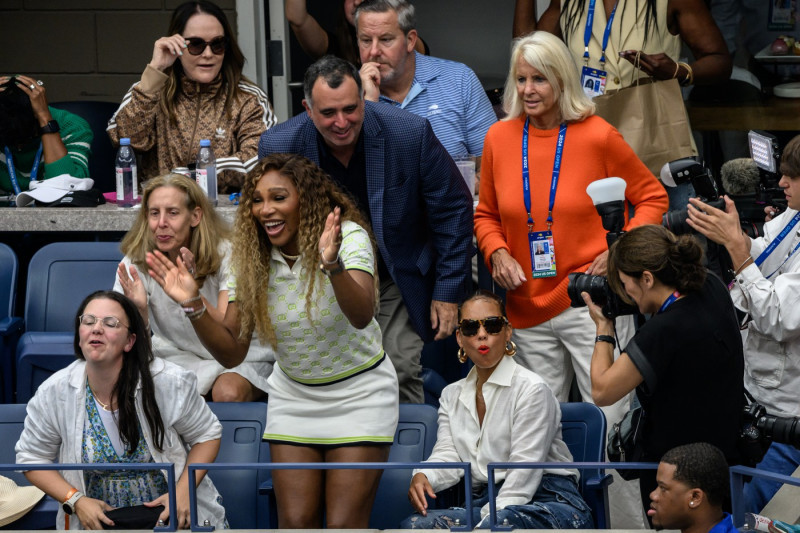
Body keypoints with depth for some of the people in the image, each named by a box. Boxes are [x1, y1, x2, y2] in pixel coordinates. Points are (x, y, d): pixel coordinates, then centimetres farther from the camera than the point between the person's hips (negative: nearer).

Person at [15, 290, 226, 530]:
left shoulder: (171, 383, -13)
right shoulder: (53, 393, -9)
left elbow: (207, 435, 0)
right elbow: (32, 458, 3)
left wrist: (183, 491, -14)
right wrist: (76, 501, -12)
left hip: (173, 514, -3)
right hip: (97, 518, 3)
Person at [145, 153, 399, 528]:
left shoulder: (349, 236, -21)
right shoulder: (252, 260, -9)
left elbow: (361, 317, -39)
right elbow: (232, 353, -9)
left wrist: (333, 265, -57)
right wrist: (193, 306, -26)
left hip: (358, 394, -4)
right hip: (294, 396, 4)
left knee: (344, 525, -7)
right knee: (295, 522, 0)